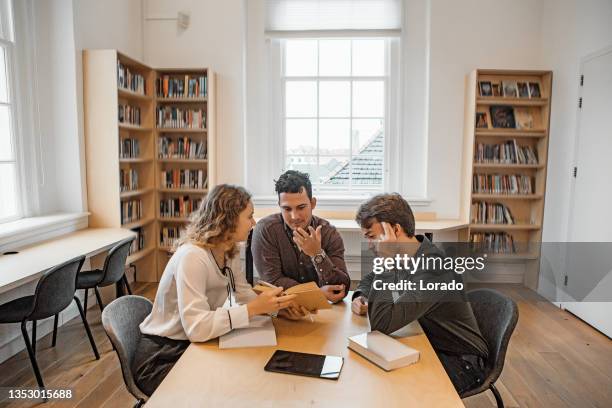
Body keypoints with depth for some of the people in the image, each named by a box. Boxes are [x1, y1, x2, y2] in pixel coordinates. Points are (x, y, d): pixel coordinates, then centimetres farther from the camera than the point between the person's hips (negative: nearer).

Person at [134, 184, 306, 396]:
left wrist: (276, 305, -15)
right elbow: (197, 327, -33)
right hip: (161, 360, -7)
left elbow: (244, 296, 3)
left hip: (195, 346, 7)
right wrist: (253, 309, -32)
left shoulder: (229, 253, -1)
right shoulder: (192, 256, -27)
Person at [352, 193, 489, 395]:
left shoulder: (432, 267, -32)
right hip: (428, 347, 7)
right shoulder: (402, 256, -7)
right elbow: (371, 279, 15)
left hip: (460, 361, -7)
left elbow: (380, 324, -36)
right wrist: (360, 296, -7)